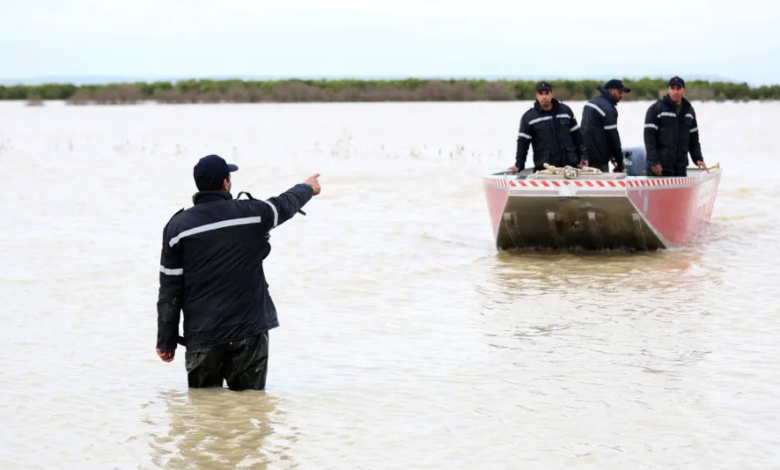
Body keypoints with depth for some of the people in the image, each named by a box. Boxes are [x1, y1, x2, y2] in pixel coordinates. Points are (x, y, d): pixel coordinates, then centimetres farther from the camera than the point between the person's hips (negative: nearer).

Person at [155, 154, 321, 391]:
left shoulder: (178, 226, -3)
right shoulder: (251, 213, -4)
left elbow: (170, 289, -1)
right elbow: (285, 204, 19)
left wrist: (166, 340, 7)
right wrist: (307, 188, 43)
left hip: (202, 335, 1)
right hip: (249, 328, -1)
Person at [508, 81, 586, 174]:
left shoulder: (565, 111, 9)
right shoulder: (528, 117, 2)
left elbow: (576, 135, 16)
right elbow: (522, 143, 1)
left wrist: (582, 156, 13)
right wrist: (519, 165, -7)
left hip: (570, 166, 3)